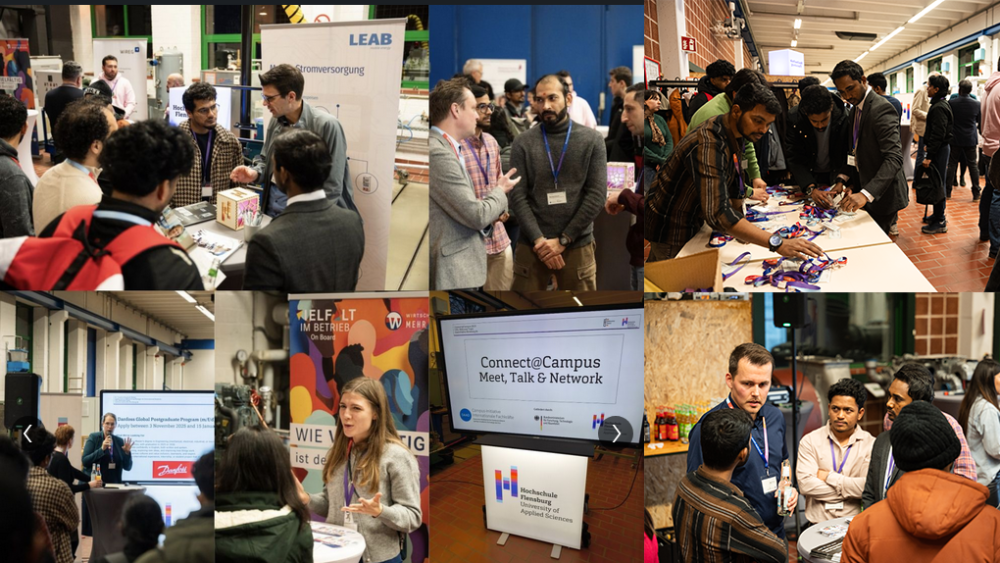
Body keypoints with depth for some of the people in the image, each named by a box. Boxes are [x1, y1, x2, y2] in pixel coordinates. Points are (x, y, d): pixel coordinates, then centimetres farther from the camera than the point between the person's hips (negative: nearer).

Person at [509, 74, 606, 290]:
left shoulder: (592, 140, 2)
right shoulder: (523, 143, 3)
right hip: (532, 246, 0)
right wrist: (539, 239, -13)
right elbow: (517, 196, -2)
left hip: (577, 246, 0)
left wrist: (563, 240, -9)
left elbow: (597, 196, -4)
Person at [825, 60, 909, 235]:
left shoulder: (881, 109, -20)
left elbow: (894, 158, -29)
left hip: (881, 194, -9)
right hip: (864, 189, 9)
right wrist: (842, 179, 1)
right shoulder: (854, 110, 10)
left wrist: (866, 194, -40)